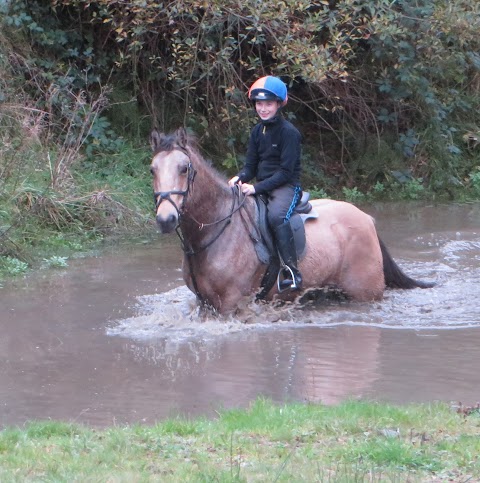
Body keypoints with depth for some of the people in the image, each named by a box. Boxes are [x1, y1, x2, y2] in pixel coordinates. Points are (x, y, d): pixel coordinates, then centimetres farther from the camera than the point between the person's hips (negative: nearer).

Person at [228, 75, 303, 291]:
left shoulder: (289, 132, -12)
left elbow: (285, 172, -15)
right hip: (261, 187, 8)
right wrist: (239, 178, -10)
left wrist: (257, 187, -22)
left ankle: (292, 271, -36)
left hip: (286, 187, -8)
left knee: (276, 215, -36)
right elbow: (251, 166, 13)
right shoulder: (257, 132, 11)